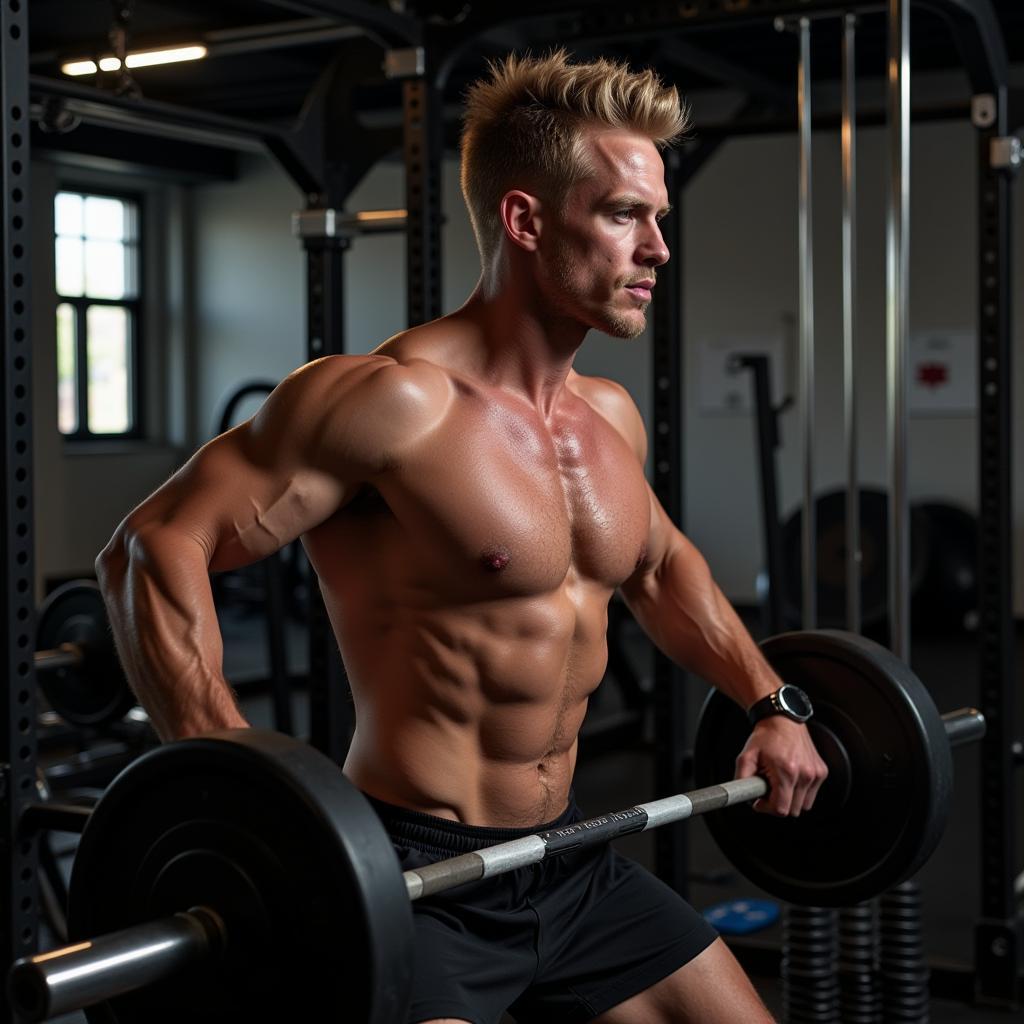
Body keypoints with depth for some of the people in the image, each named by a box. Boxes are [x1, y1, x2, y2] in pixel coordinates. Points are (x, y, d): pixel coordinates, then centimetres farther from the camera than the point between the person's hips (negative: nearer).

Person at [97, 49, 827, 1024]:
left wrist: (771, 701, 20)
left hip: (567, 864, 8)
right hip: (416, 876, -8)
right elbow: (150, 549, -24)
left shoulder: (610, 418, 7)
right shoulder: (397, 399, -19)